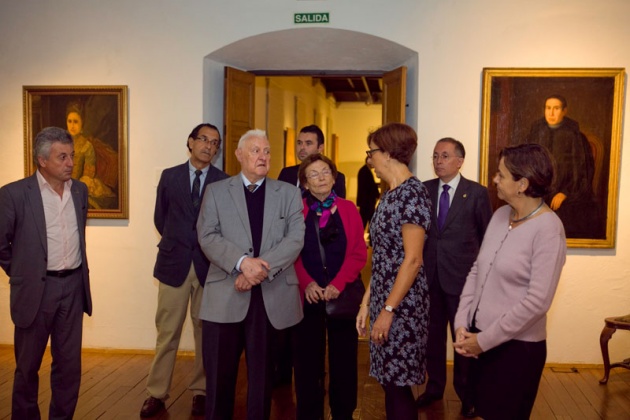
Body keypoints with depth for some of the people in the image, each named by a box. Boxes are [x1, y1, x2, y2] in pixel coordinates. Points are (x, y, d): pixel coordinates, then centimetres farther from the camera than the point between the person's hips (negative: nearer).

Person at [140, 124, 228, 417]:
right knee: (167, 332, 5)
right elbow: (160, 218, 13)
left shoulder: (225, 182, 1)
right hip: (174, 262, 1)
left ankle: (200, 391, 21)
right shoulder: (169, 176, 6)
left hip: (209, 264, 0)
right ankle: (157, 393, 16)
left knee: (205, 331, 7)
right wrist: (176, 243, 12)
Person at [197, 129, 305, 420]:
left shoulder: (289, 193, 9)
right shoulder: (216, 191, 8)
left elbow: (295, 238, -3)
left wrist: (262, 267, -17)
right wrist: (242, 262, -19)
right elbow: (207, 237, -4)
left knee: (262, 373, 12)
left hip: (272, 296, 1)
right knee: (219, 374, 7)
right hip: (225, 295, 0)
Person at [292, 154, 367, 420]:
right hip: (307, 295, 0)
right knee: (307, 357, 6)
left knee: (343, 356, 7)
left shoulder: (348, 209, 4)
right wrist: (307, 283, -14)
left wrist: (337, 284, -12)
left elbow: (359, 253, -1)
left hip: (342, 294, 1)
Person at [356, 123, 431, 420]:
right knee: (389, 382, 15)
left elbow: (412, 260, -19)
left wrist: (388, 310, -19)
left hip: (402, 305, -8)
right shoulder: (390, 194, 11)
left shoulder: (412, 193, -15)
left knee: (398, 385, 2)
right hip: (382, 301, 8)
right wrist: (366, 302, 12)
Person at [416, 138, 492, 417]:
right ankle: (434, 386, 32)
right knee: (432, 335, 13)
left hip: (462, 277, -3)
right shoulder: (424, 190, 4)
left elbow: (487, 236, 1)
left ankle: (467, 394, 27)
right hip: (429, 276, 3)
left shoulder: (477, 193, -5)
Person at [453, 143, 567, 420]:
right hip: (480, 339, 6)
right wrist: (462, 324, -3)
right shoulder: (500, 215, 3)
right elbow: (476, 270, 6)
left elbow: (537, 302, -21)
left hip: (516, 346, -6)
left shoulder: (547, 229, -17)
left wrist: (485, 340, -15)